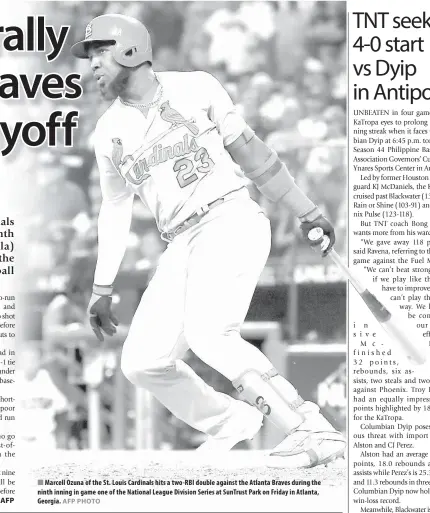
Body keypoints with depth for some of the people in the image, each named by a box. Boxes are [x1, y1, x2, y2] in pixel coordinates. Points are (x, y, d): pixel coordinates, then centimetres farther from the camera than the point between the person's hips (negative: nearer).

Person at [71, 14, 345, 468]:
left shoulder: (194, 88, 1)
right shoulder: (109, 130, 13)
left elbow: (249, 152, 6)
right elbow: (115, 208, 23)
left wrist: (306, 212, 8)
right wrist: (102, 287, 21)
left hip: (231, 221, -6)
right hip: (181, 248, 6)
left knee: (207, 333, -29)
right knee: (142, 362, -3)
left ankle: (313, 430, -27)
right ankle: (228, 422, 18)